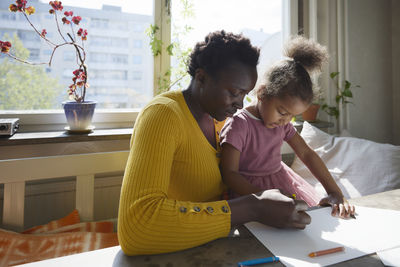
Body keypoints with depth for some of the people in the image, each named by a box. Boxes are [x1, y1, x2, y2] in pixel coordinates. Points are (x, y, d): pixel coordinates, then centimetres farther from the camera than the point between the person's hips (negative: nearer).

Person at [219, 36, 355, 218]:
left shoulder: (282, 124, 5)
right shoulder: (239, 124, -19)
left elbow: (306, 154, 7)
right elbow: (229, 173, -21)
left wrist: (335, 192, -1)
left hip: (283, 181, 7)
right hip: (250, 189, -7)